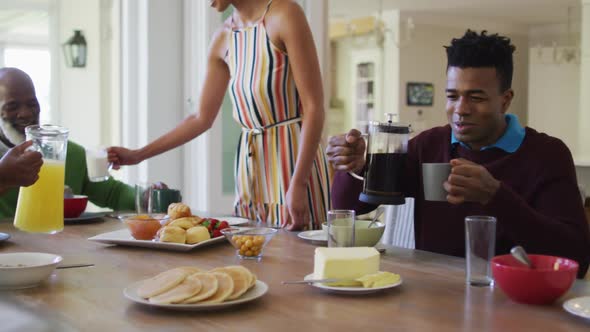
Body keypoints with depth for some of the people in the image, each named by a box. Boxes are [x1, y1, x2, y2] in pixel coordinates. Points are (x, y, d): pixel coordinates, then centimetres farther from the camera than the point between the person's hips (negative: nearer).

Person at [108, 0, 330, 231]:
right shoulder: (223, 39, 8)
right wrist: (137, 155, 13)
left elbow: (314, 107, -15)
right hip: (251, 168, 6)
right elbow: (202, 119, 15)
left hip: (295, 161, -6)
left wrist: (298, 184, -22)